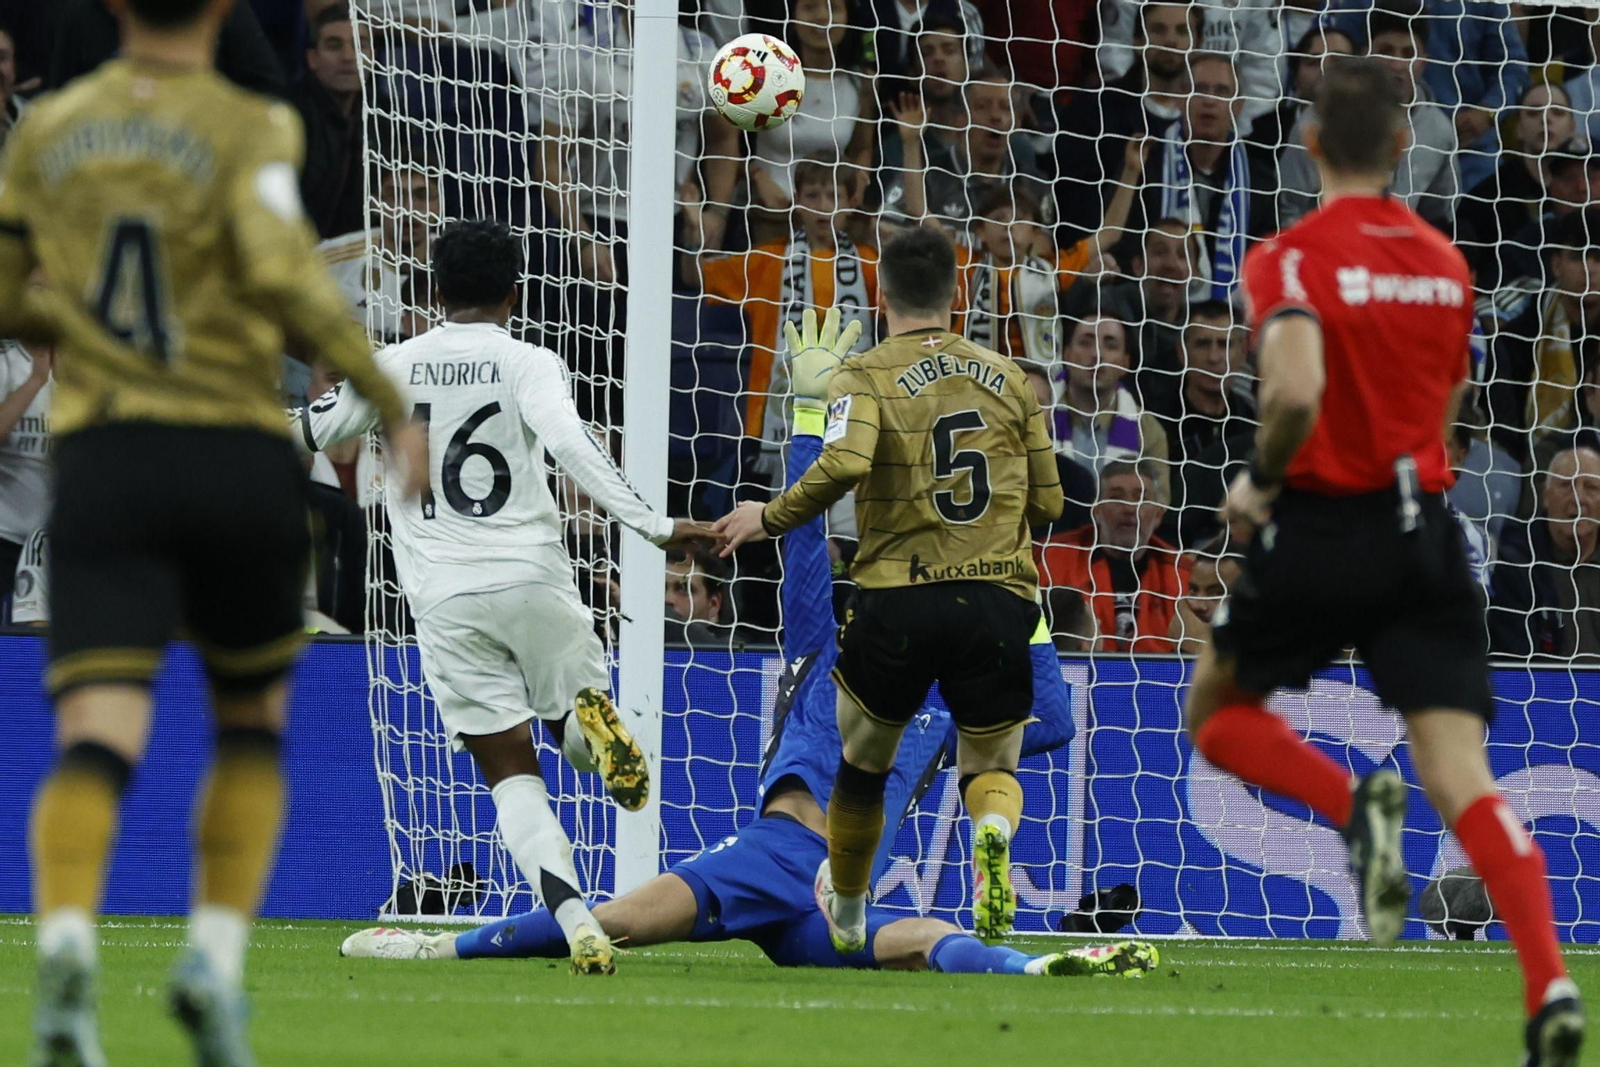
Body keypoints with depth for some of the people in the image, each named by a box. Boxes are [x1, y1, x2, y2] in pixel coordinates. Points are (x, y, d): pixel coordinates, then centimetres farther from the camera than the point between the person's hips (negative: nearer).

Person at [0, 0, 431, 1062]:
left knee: (96, 743, -12)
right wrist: (392, 400, -8)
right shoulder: (251, 128, -2)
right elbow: (284, 276, -17)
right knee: (253, 726, 22)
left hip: (103, 458, 1)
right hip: (241, 460, -1)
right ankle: (217, 959, 4)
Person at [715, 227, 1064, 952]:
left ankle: (845, 913, 39)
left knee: (863, 766, 21)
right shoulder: (1006, 376, 10)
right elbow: (1047, 502, 12)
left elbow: (843, 465, -22)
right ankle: (994, 835, -23)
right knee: (991, 771, 14)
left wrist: (770, 518, -6)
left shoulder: (866, 376, -2)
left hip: (896, 601, -2)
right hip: (997, 602, 2)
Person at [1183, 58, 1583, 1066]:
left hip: (1322, 530, -4)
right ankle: (1551, 984, -22)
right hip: (1427, 530, 4)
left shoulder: (1293, 258, -9)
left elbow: (1297, 390, -25)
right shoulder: (1445, 263, 9)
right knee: (1462, 779, -3)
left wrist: (1261, 480, -8)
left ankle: (1357, 804, -9)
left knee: (1217, 711, 20)